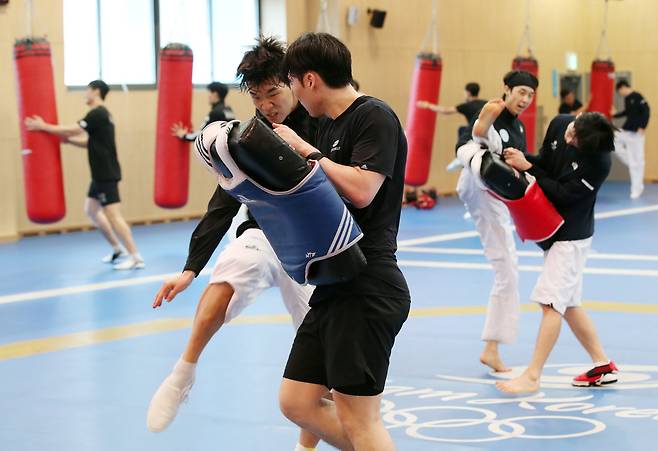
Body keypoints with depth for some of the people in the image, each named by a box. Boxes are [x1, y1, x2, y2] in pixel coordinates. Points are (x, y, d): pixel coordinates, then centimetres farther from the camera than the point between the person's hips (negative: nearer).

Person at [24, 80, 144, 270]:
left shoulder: (98, 114, -15)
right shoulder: (100, 115, 16)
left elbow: (74, 130, -20)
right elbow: (91, 142, 19)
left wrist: (44, 127, -14)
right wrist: (67, 139, 6)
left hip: (106, 174, -10)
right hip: (101, 174, 10)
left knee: (113, 214, -11)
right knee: (91, 209, 18)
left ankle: (135, 257, -11)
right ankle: (117, 249, 23)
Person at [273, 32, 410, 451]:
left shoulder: (374, 117, -11)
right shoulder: (329, 124, 16)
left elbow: (361, 190, -23)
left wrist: (305, 150, -13)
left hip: (367, 292, -10)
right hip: (334, 288, 10)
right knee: (297, 403, 11)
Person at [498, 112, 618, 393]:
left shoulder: (599, 162, -25)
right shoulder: (558, 125, -5)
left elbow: (563, 195, -24)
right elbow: (544, 163, 7)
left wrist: (527, 167, -24)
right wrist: (520, 162, -13)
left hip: (572, 235, -8)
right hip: (551, 229, 8)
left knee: (551, 301, -11)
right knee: (567, 304, 14)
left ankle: (532, 376, -7)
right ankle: (603, 366, 24)